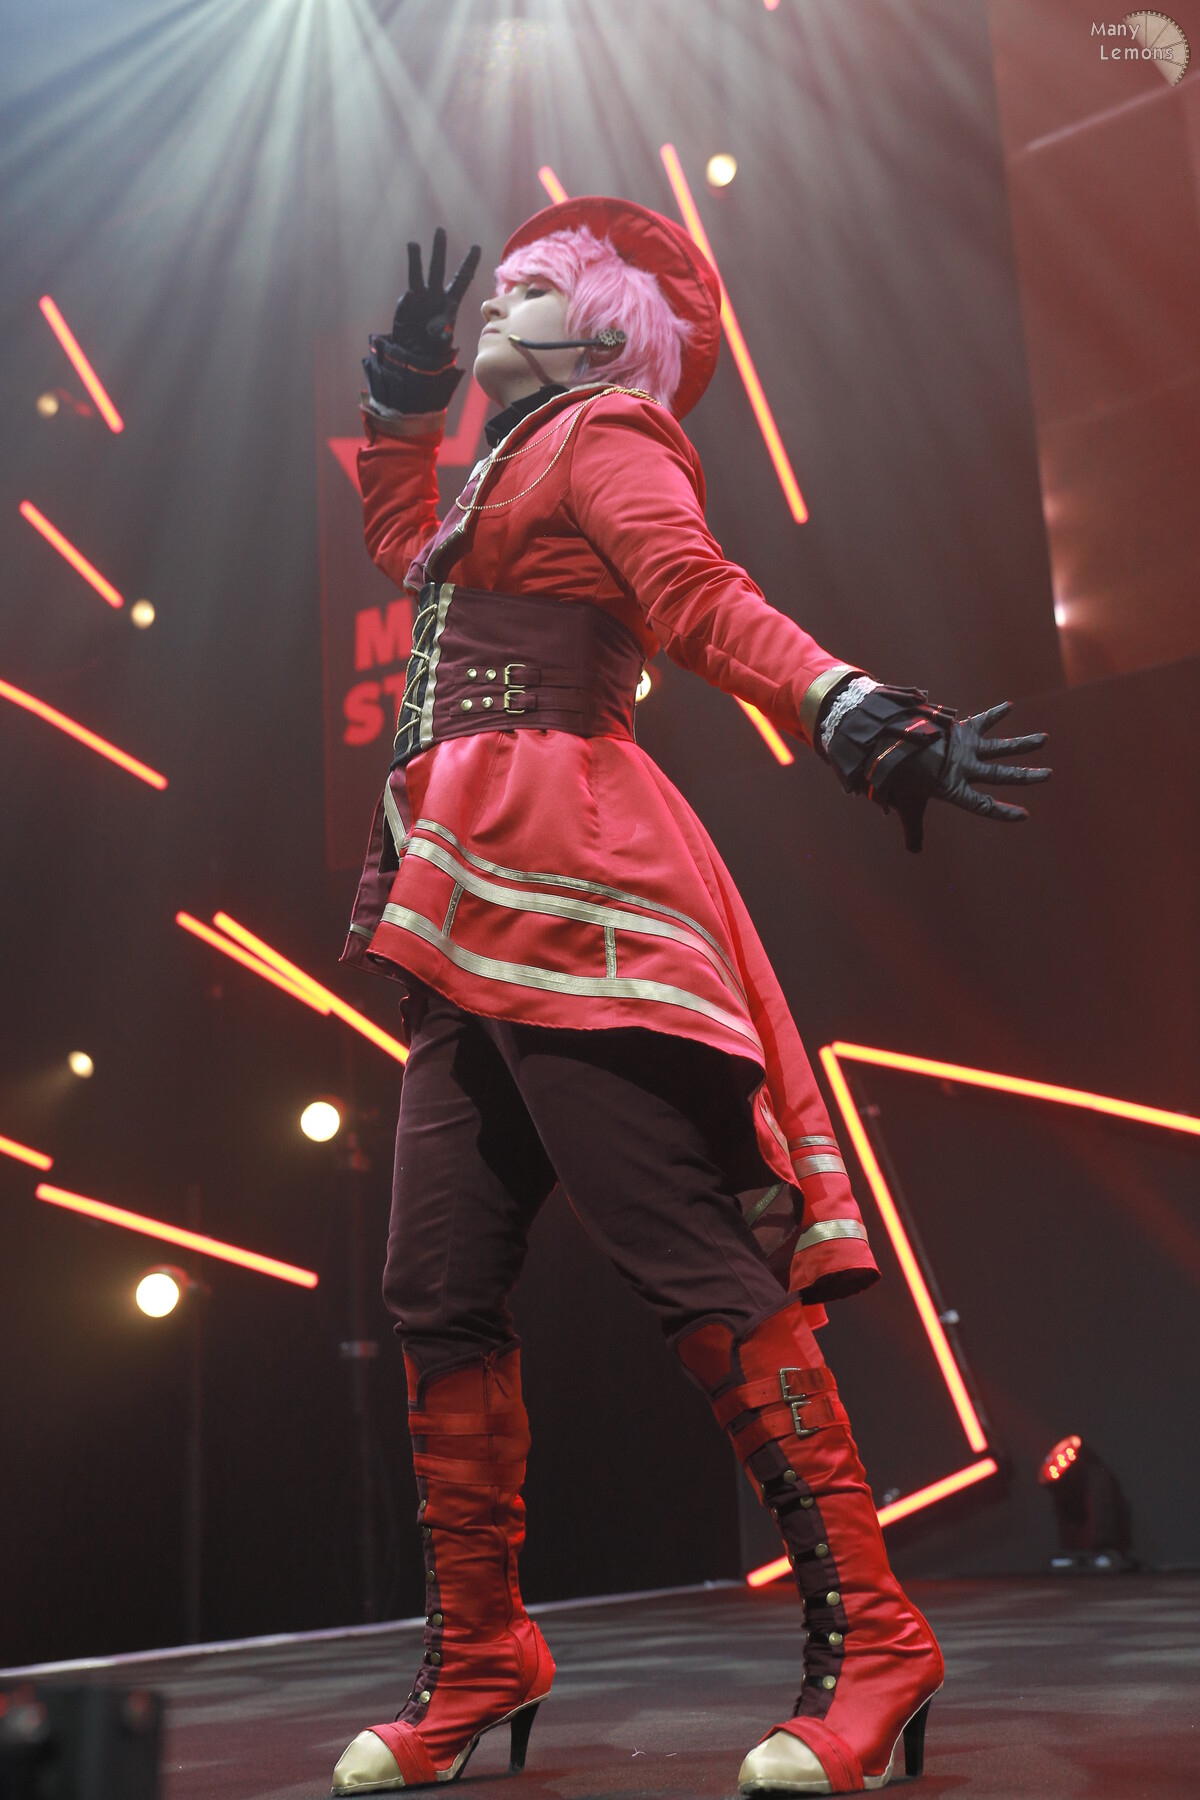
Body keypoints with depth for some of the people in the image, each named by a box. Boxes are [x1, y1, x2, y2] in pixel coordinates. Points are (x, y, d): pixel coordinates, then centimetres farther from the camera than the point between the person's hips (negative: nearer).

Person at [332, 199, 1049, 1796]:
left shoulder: (603, 435, 3)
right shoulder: (515, 467, 28)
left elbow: (706, 602, -13)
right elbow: (408, 553, 46)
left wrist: (863, 720, -29)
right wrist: (403, 395, 41)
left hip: (565, 887, -9)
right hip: (470, 912, 9)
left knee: (697, 1259, -13)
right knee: (440, 1287, 5)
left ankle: (869, 1641, -7)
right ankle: (478, 1668, 15)